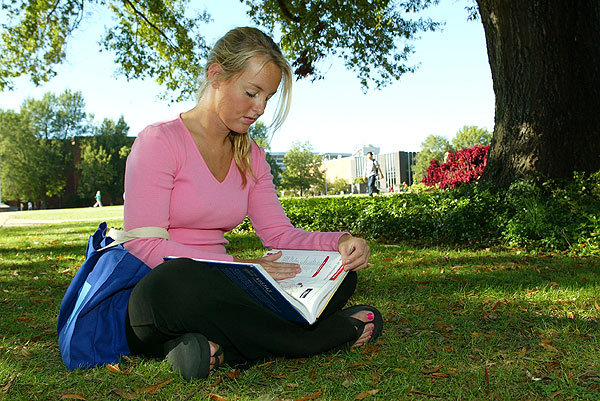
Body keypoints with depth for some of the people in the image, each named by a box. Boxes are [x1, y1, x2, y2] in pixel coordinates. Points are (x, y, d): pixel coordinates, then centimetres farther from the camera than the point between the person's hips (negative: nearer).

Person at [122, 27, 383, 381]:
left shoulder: (251, 156, 13)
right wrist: (237, 265, -27)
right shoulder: (159, 141, -7)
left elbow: (279, 233, 6)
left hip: (216, 292, 6)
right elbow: (143, 245, -16)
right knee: (180, 279, -42)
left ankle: (218, 348, -27)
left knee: (341, 276, -9)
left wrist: (339, 243, -14)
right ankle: (336, 333, -23)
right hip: (152, 295, -5)